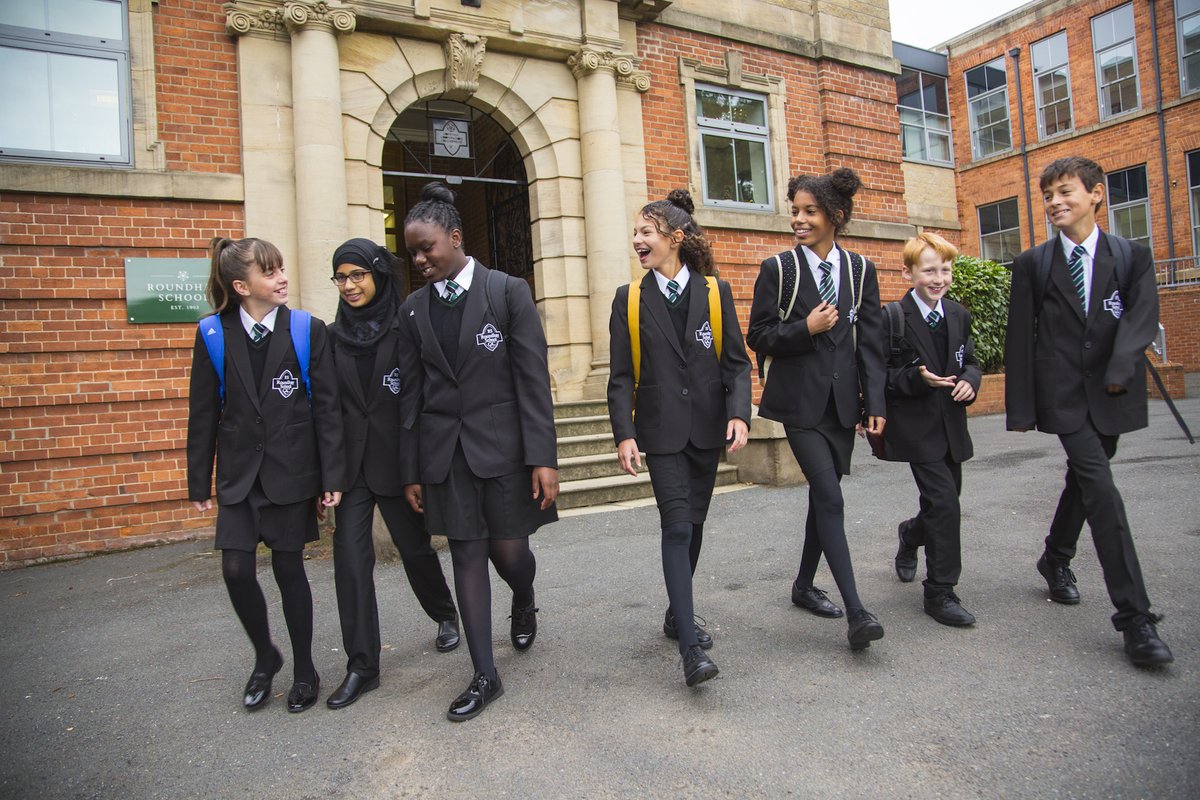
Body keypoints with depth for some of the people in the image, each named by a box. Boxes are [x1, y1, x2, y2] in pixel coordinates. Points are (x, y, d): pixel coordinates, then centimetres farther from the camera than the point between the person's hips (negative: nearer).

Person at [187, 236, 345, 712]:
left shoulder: (307, 330, -5)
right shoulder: (214, 336, -1)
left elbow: (327, 407, -5)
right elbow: (204, 414, 4)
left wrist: (332, 476, -8)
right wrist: (199, 482, 5)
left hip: (291, 471, -2)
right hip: (239, 473, 2)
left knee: (288, 567, 5)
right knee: (236, 569, -3)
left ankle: (304, 670, 24)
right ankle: (264, 656, 26)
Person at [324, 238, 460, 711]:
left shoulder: (407, 328, -6)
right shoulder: (333, 335, 5)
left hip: (398, 459, -3)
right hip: (350, 463, 3)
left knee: (414, 547, 11)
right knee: (350, 556, -2)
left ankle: (446, 616, 40)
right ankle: (362, 666, 10)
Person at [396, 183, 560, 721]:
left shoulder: (509, 291, -4)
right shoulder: (414, 309, 7)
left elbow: (533, 379, -8)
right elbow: (410, 393, 8)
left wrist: (543, 457, -12)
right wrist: (411, 470, 7)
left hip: (502, 444, -3)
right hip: (444, 450, 3)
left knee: (508, 549, 4)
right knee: (467, 556, 6)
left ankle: (524, 603, 41)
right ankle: (485, 675, 17)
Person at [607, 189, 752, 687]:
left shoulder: (715, 292, 4)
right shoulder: (629, 299, 2)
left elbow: (737, 362, 2)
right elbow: (621, 376, 0)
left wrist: (739, 413, -12)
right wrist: (624, 433, -9)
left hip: (706, 427, 2)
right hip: (661, 431, -2)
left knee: (693, 524, 12)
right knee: (677, 527, -10)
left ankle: (677, 615, 31)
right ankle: (690, 648, -7)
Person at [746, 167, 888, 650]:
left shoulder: (860, 270, 7)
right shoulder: (778, 269, -1)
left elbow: (871, 341, 5)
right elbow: (758, 336, -1)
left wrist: (875, 401, -1)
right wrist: (805, 329, -16)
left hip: (843, 400, 4)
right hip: (800, 399, -4)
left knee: (823, 494, 12)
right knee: (830, 497, -11)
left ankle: (805, 585, 30)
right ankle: (855, 613, -7)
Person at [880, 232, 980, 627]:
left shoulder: (959, 315, 8)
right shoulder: (893, 318, -12)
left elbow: (969, 361, 16)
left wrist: (969, 380, -6)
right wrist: (917, 378, -27)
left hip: (951, 424, 7)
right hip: (917, 427, -7)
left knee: (944, 503, 15)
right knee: (944, 503, -12)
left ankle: (911, 536, 48)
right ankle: (940, 592, 0)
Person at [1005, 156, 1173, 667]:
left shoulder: (1132, 257, 5)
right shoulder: (1032, 264, 2)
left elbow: (1142, 315, -9)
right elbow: (1020, 339, 0)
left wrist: (1121, 367, -26)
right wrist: (1021, 407, -4)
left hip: (1111, 395, 3)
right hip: (1063, 393, -3)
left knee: (1083, 479, 16)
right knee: (1100, 490, -13)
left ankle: (1056, 559, 42)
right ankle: (1135, 617, -10)